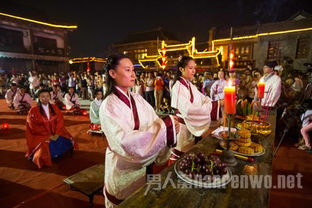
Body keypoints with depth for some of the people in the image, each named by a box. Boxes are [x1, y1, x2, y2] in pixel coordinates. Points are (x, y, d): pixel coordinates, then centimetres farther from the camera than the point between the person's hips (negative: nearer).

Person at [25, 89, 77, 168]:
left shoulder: (55, 108, 6)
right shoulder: (33, 111, -6)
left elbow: (60, 121, 0)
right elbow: (35, 127, -11)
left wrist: (57, 134, -15)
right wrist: (48, 136, -18)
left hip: (55, 134, 4)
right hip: (40, 135, -4)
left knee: (68, 140, -14)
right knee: (47, 146, -30)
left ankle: (59, 154, 13)